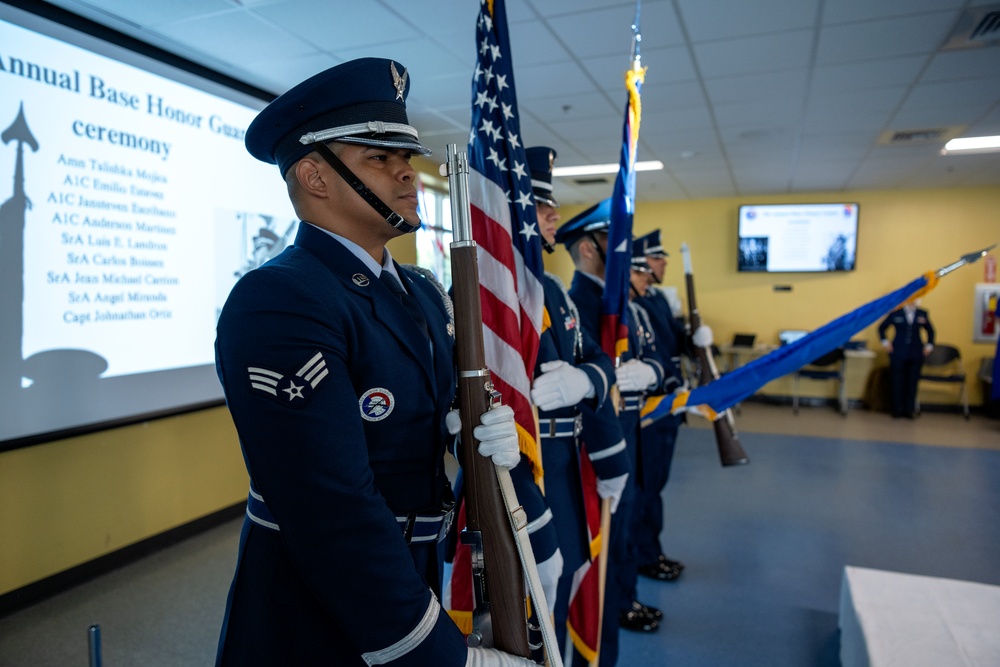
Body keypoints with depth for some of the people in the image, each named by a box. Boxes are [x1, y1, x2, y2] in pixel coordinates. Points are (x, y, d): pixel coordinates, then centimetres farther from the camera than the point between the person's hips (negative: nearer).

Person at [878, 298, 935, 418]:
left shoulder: (922, 314, 6)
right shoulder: (896, 313, -1)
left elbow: (930, 330, 19)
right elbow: (882, 328, 9)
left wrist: (929, 345, 10)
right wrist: (885, 342, 1)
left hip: (916, 354, 2)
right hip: (898, 353, -2)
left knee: (912, 382, 4)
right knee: (897, 381, 0)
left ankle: (909, 410, 13)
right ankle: (897, 409, 9)